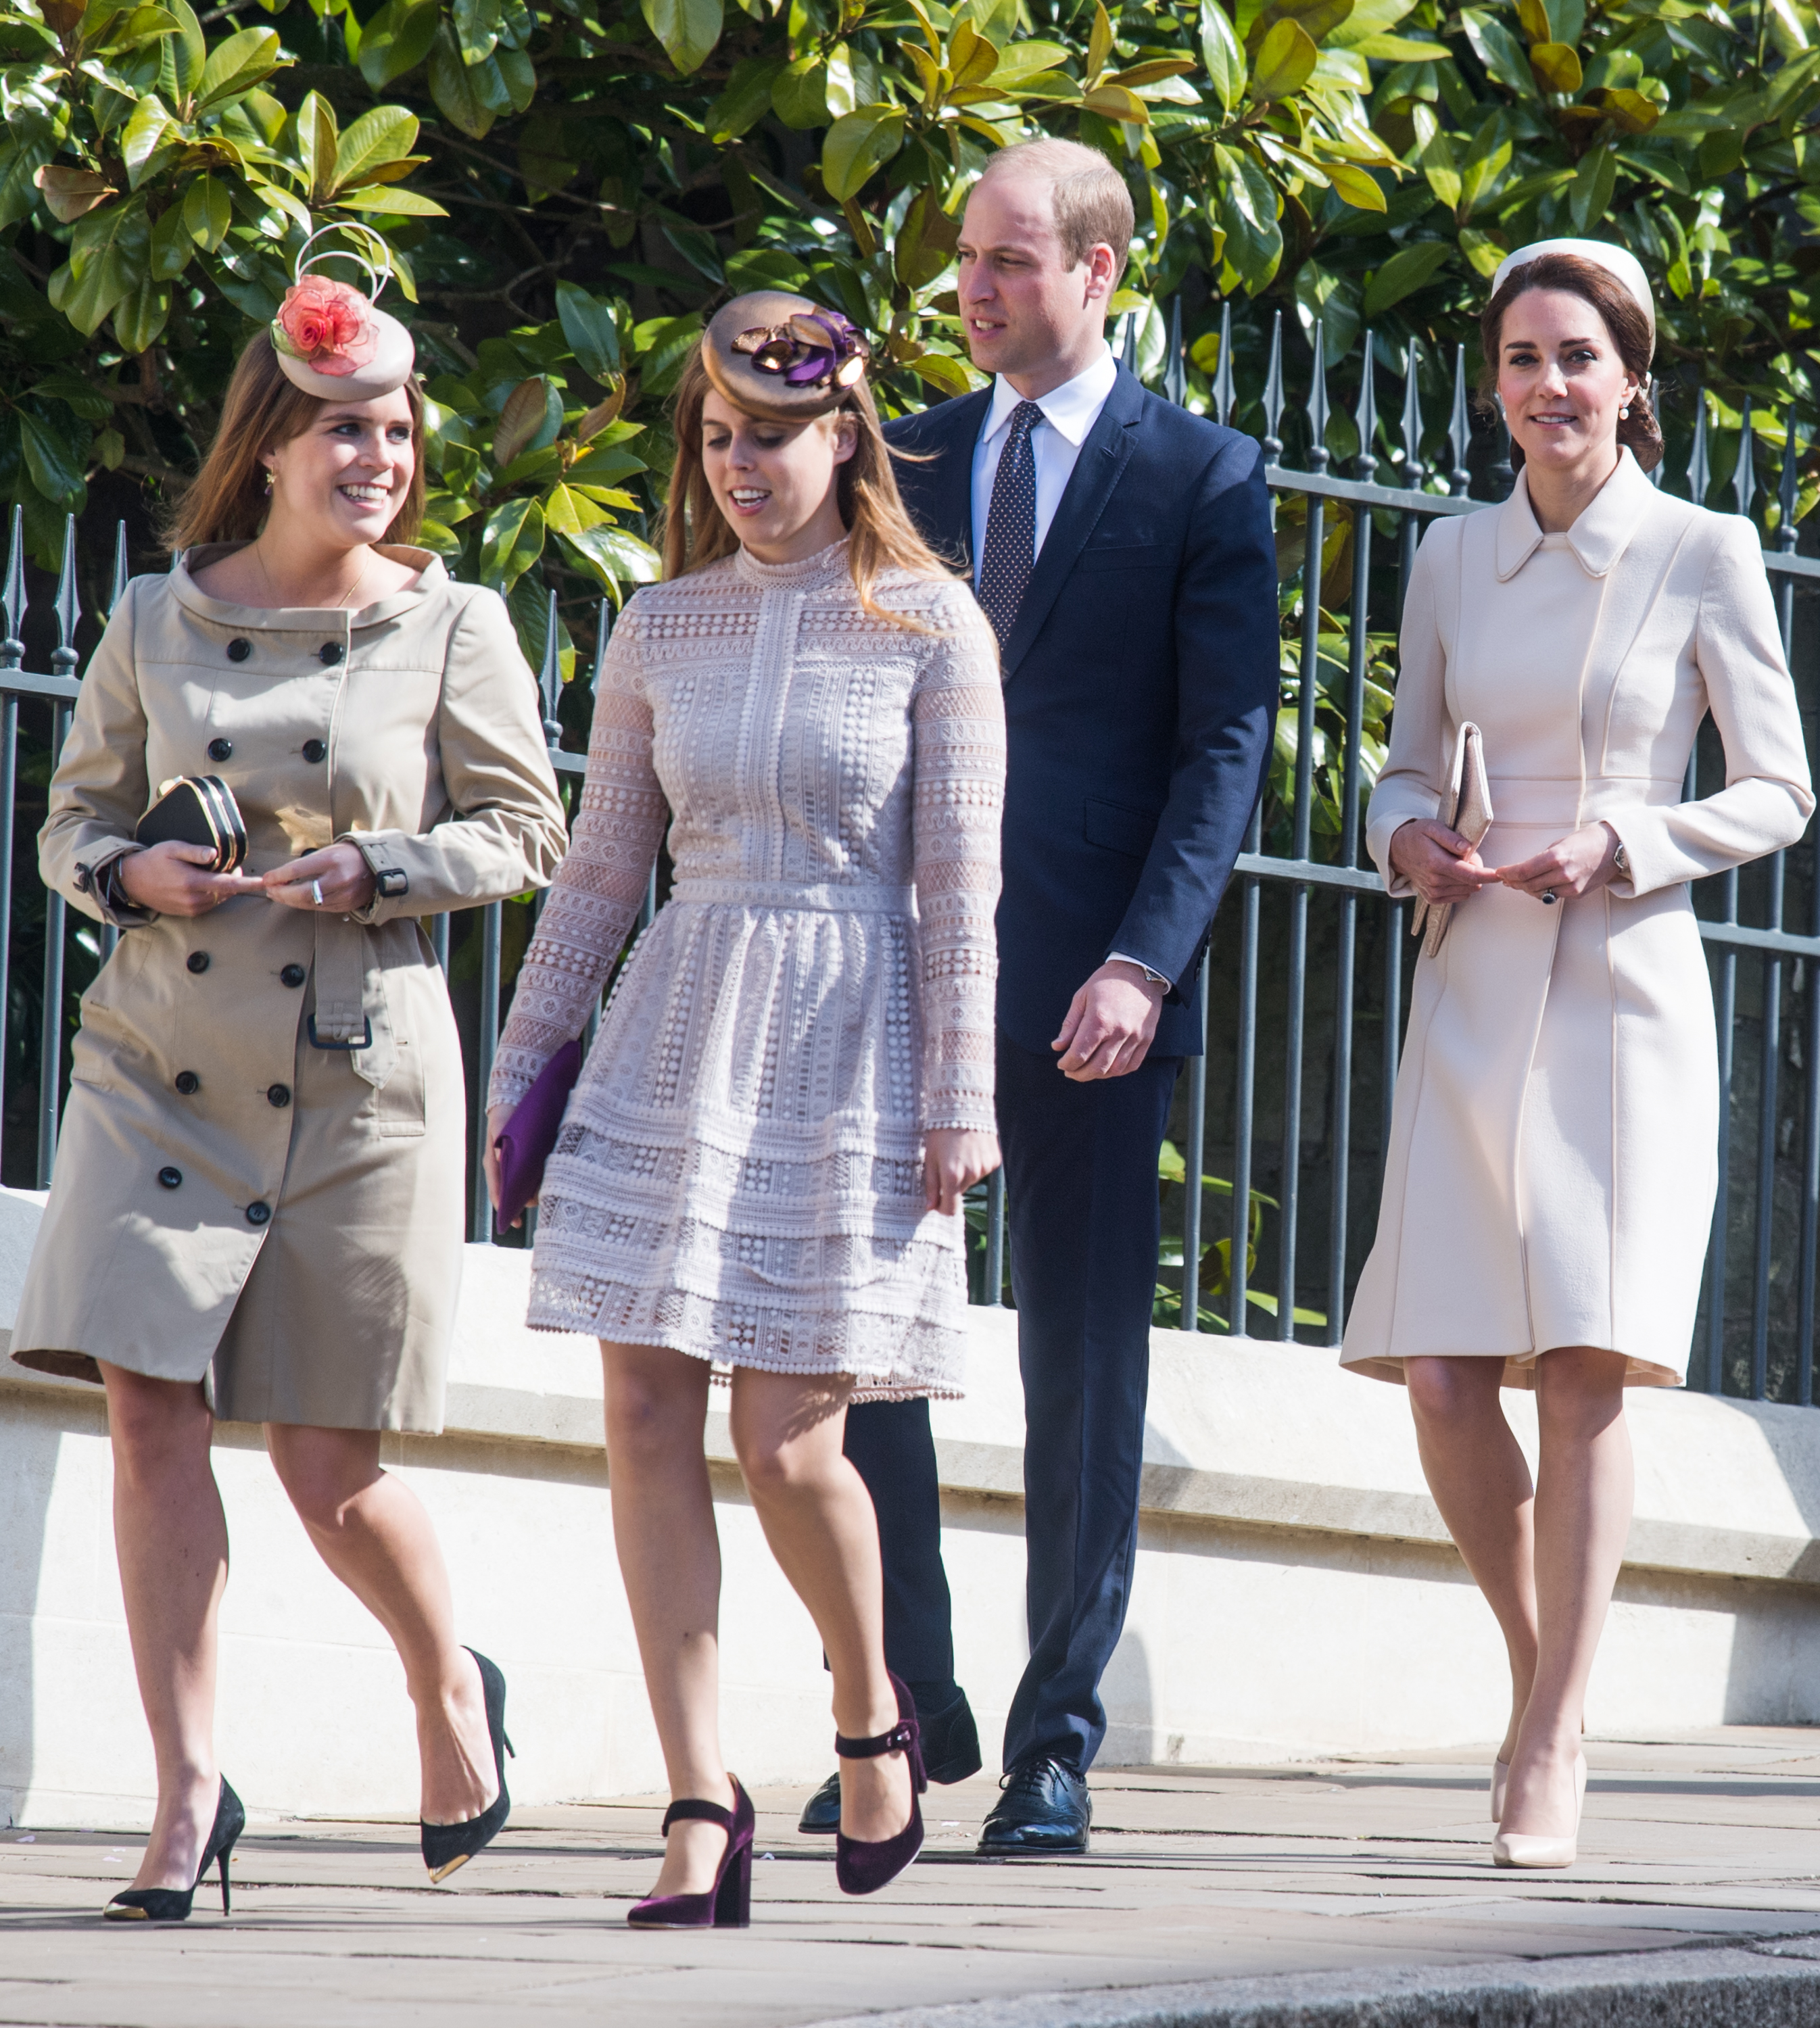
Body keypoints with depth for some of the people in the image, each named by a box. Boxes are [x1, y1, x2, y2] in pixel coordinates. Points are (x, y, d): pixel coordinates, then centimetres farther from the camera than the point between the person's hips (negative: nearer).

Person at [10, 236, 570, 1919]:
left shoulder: (452, 628, 0)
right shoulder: (155, 623, 5)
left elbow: (525, 832, 2)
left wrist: (373, 871, -14)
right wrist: (137, 874, -10)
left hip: (359, 1085, -2)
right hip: (162, 1073, 2)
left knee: (329, 1462, 2)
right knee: (152, 1410, -10)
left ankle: (450, 1687, 32)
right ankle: (190, 1792, -5)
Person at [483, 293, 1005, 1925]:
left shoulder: (929, 624, -2)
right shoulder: (663, 629, 9)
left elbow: (960, 878, -3)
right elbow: (602, 868, 15)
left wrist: (959, 1099, -7)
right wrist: (520, 1067, 14)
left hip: (847, 1049, -4)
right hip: (678, 1033, 4)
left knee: (789, 1439, -8)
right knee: (648, 1415, -6)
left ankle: (870, 1703, 22)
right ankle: (703, 1805, -2)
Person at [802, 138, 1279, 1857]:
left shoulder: (1201, 478, 2)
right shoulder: (908, 464, 13)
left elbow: (1225, 742, -4)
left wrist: (1142, 962, -15)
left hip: (1087, 986, -3)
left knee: (1082, 1370, 2)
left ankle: (1056, 1743, 8)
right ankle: (903, 1705, 11)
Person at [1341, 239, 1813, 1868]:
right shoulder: (1453, 561, 11)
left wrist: (1621, 842, -14)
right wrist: (1407, 835, -2)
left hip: (1627, 987, -4)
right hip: (1476, 992, 4)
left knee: (1586, 1368, -10)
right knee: (1441, 1379, -4)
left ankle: (1550, 1752, -4)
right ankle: (1542, 1671, 20)